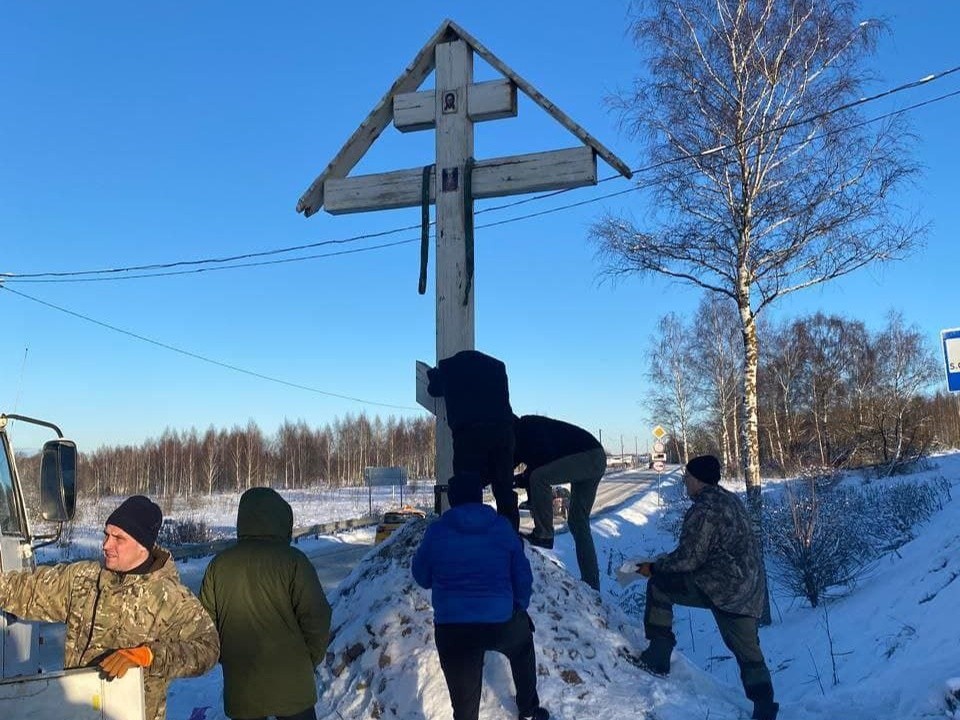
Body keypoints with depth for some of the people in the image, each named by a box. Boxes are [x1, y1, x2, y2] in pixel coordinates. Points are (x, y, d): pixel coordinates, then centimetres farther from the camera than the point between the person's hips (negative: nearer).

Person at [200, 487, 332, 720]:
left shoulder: (219, 565, 1)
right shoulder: (293, 561, -13)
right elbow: (316, 618, -13)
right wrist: (311, 660, 3)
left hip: (240, 686, 4)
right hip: (290, 683, -4)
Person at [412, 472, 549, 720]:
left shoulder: (436, 530, 0)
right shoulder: (502, 527, 3)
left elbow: (422, 577, 11)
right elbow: (523, 576, 8)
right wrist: (520, 609, 26)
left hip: (452, 629, -1)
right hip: (502, 623, 1)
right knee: (523, 645, 35)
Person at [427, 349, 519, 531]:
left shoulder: (448, 367, 17)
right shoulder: (497, 365, 23)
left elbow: (434, 390, 33)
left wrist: (435, 373, 55)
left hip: (469, 431, -3)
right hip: (503, 429, 3)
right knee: (504, 489, 9)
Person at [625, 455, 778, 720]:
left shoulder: (704, 509, -17)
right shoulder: (730, 500, 14)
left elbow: (689, 558, -18)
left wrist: (654, 567, -5)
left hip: (721, 586, -10)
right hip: (749, 589, 10)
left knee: (658, 586, -1)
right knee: (748, 651, 18)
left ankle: (658, 657, 2)